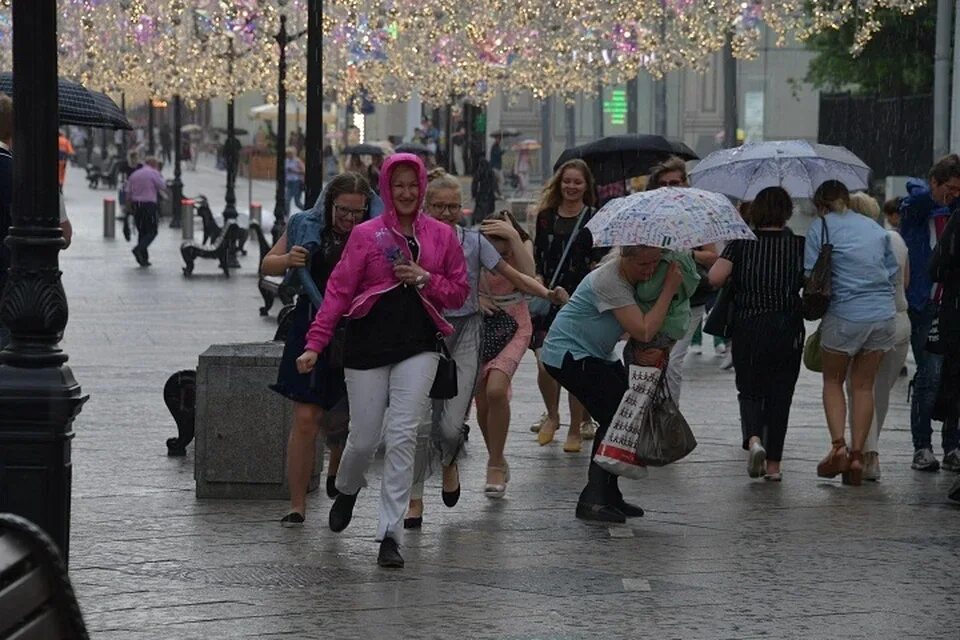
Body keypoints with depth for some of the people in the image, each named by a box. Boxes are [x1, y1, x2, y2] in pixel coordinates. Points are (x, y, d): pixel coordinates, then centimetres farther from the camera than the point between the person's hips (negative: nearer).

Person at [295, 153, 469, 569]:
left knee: (403, 436, -10)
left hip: (418, 346, 1)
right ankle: (346, 490, 39)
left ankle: (390, 534, -7)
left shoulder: (442, 236, 7)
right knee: (364, 439, 3)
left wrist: (425, 279, -7)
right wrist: (315, 344, -8)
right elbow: (339, 290, -1)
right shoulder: (366, 235, 1)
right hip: (369, 343, -1)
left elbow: (460, 292, 13)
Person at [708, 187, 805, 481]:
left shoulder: (741, 243, -3)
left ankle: (753, 439, -16)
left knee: (750, 391, 13)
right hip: (787, 329, 0)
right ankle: (773, 464, 11)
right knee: (780, 395, 10)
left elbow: (714, 277, -13)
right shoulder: (799, 244, -2)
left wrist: (735, 281, 7)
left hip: (747, 328, 0)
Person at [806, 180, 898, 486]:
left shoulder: (820, 228, -2)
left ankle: (838, 445, -3)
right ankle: (857, 455, 7)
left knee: (833, 381, 14)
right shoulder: (875, 228, 12)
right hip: (883, 315, 4)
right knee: (864, 386, 12)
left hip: (845, 315, -4)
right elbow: (893, 271, 13)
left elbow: (810, 276, -4)